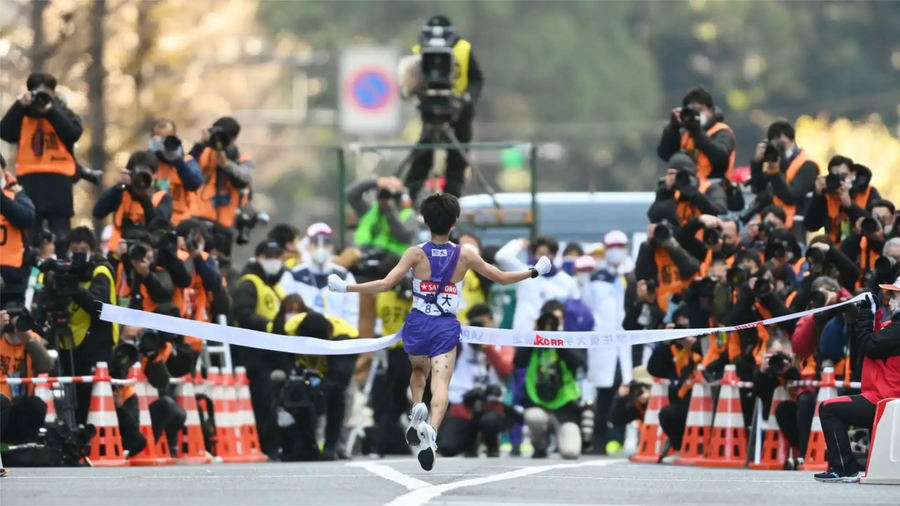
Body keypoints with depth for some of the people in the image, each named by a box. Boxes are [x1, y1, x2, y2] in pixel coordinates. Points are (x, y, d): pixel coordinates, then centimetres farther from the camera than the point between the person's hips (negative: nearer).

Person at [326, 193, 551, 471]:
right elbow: (502, 278, 5)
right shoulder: (464, 256, -2)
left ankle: (417, 407, 1)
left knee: (419, 370, 30)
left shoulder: (416, 254, -7)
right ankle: (431, 430, -37)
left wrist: (345, 287, -5)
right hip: (447, 327, -1)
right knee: (440, 385, -8)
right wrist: (534, 272, 20)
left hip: (418, 324, 1)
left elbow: (385, 284, -13)